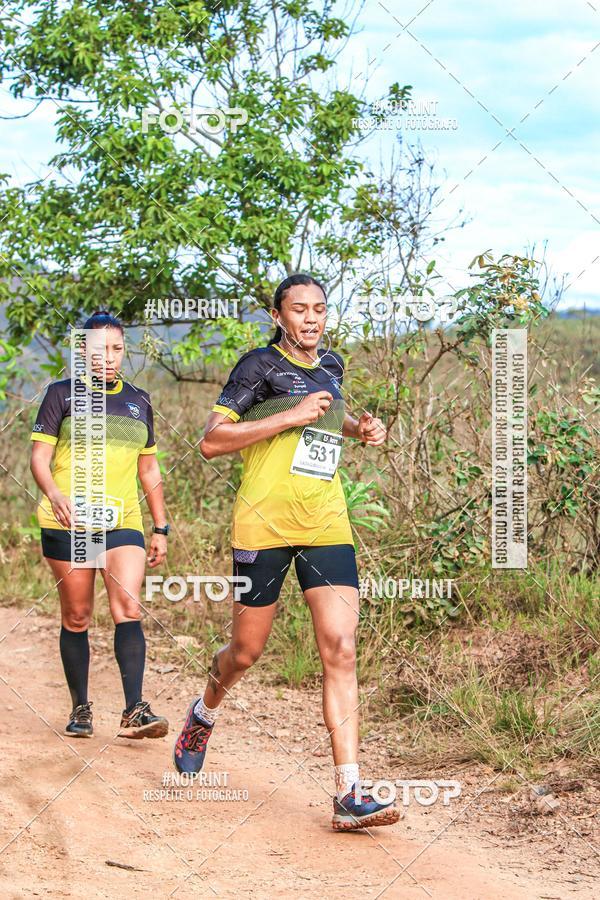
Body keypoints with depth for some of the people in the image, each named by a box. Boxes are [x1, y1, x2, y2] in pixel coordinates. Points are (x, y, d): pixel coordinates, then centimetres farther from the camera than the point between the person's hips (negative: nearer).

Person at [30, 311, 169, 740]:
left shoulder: (138, 401, 16)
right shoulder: (63, 393, 5)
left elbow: (150, 470, 22)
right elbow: (39, 455, -2)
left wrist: (161, 528, 18)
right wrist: (55, 495, -22)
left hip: (122, 523, 2)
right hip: (68, 524, -2)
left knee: (129, 609, -14)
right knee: (76, 617, 3)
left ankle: (134, 711, -20)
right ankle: (80, 709, 15)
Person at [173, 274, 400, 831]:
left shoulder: (331, 366, 15)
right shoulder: (259, 365, -3)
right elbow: (211, 441, -10)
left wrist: (358, 429, 16)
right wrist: (289, 417, -15)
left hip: (326, 526, 4)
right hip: (264, 524, -4)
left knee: (340, 649, -10)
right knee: (247, 651, 8)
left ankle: (348, 796, -14)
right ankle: (205, 713, 44)